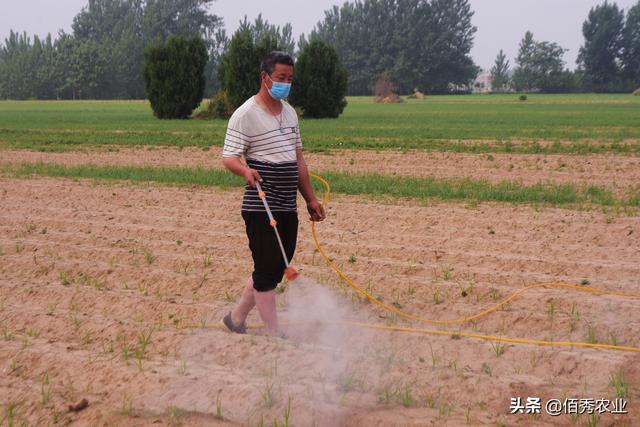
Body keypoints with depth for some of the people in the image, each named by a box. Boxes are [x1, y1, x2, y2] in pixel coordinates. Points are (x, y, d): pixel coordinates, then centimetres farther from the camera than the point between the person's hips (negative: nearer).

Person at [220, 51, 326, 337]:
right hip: (260, 207, -8)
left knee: (277, 268, 12)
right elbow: (228, 157, -13)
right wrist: (245, 170, -35)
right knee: (267, 269, -3)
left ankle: (237, 318, 27)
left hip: (288, 206, 8)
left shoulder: (290, 112, 16)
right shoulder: (245, 115, -9)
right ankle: (274, 335, 4)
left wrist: (310, 198, 19)